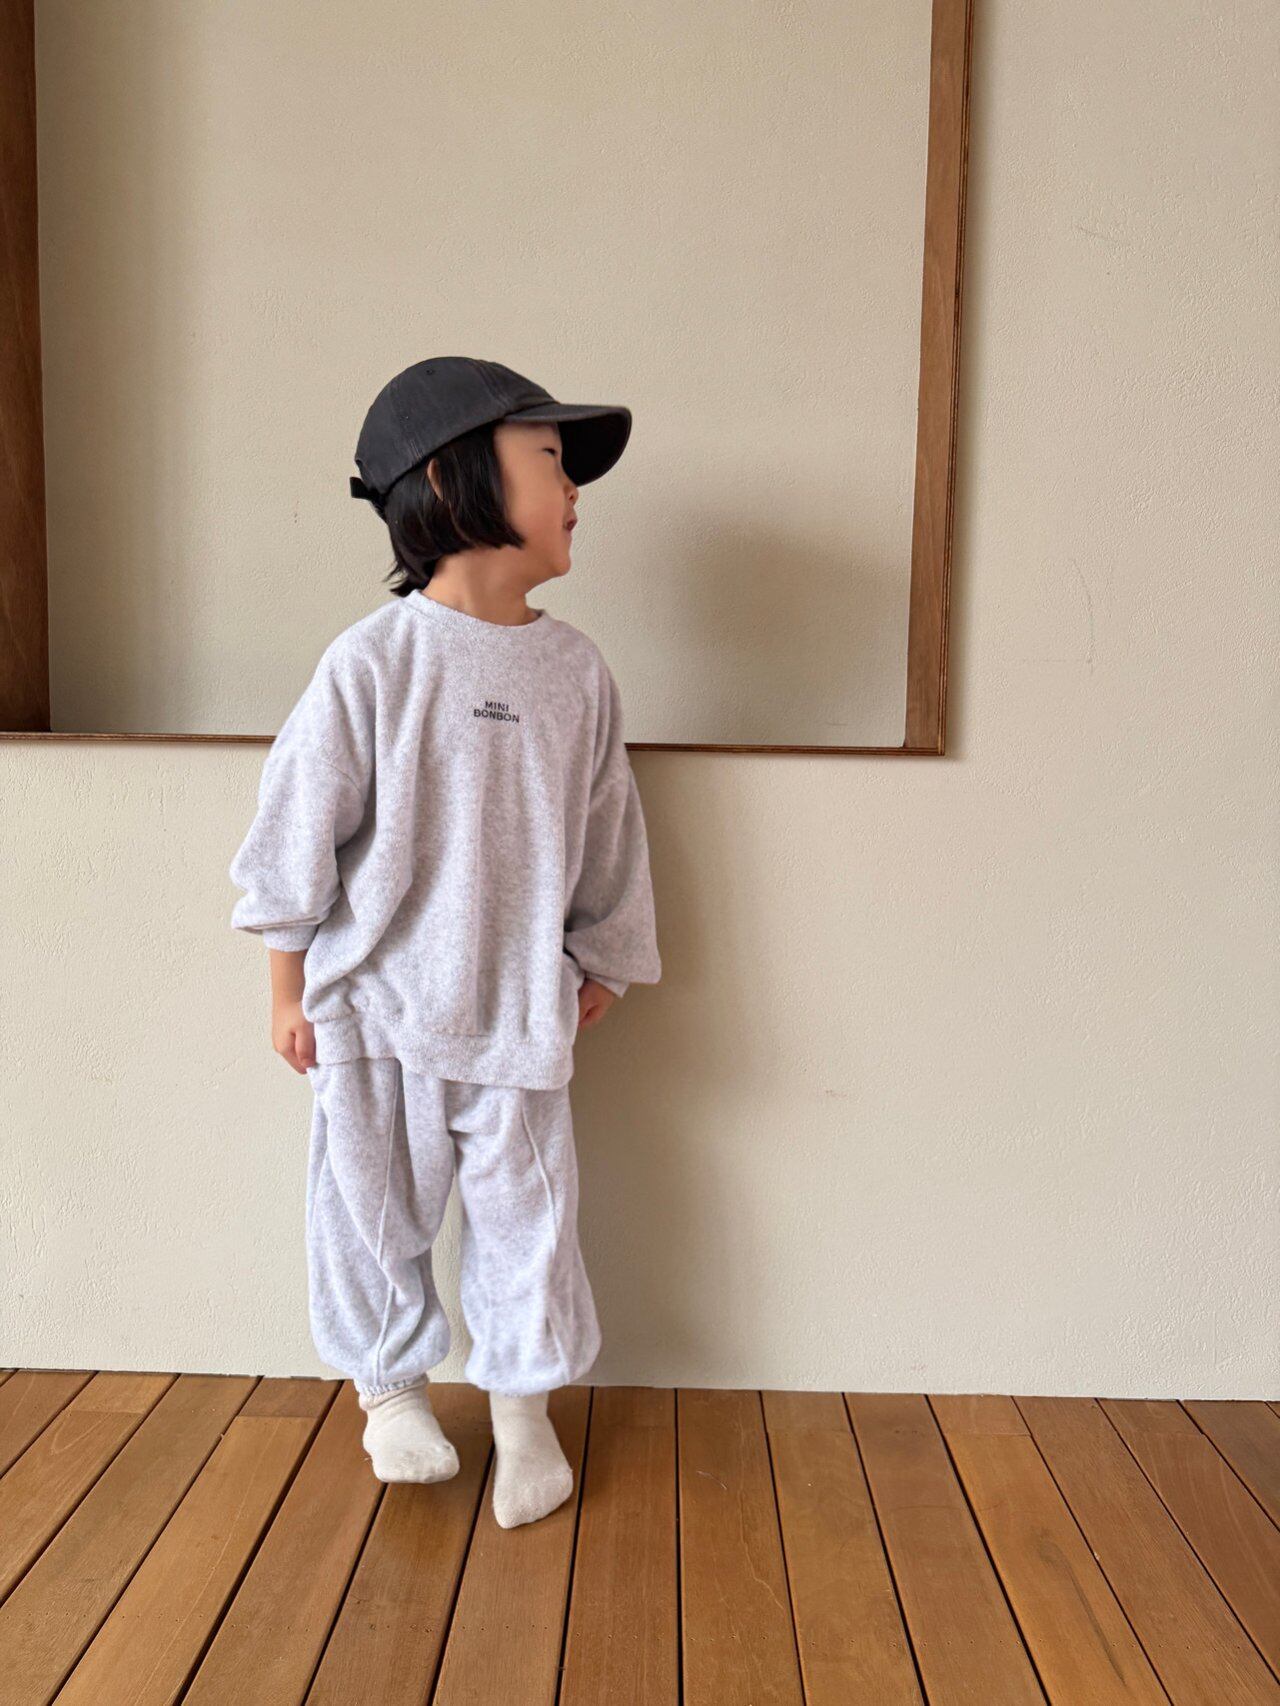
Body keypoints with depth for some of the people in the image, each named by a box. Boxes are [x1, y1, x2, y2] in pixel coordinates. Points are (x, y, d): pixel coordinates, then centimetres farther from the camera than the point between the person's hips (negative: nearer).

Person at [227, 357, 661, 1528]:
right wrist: (289, 985, -1)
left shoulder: (577, 669, -1)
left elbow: (608, 834, 9)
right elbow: (299, 825, -6)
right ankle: (390, 1384, 40)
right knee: (375, 1210, 14)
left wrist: (606, 962, 15)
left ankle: (525, 1407, 33)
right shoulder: (373, 661, -12)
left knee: (527, 1212, 11)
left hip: (518, 1012, 3)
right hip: (377, 1006, -2)